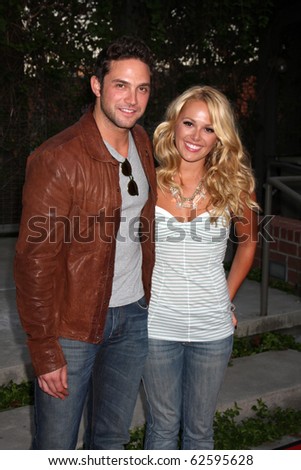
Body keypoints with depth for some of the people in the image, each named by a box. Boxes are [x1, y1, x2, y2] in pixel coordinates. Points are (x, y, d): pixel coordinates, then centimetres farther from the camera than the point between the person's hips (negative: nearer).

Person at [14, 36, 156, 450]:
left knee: (113, 437, 19)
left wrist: (148, 299, 14)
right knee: (56, 447, 7)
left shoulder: (142, 143, 4)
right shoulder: (57, 159, -18)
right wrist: (45, 351, -17)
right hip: (72, 326, -6)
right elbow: (35, 261, -18)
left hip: (133, 316, 6)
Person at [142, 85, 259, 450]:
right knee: (163, 426, 15)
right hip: (157, 324, 0)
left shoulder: (235, 185, -4)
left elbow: (248, 242, 11)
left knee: (199, 429, 16)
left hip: (212, 327, 1)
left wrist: (228, 297, 6)